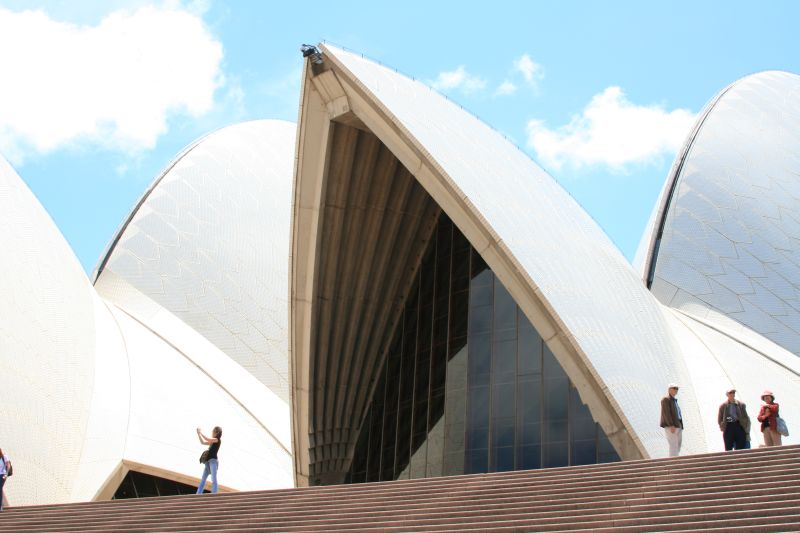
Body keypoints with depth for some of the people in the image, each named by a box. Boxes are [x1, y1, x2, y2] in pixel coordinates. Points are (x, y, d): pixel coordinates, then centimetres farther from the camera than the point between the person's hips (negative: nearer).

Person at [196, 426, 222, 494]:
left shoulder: (217, 440, 0)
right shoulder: (212, 441, 24)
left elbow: (207, 439, -13)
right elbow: (202, 442, 30)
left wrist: (200, 432, -2)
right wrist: (198, 433, 22)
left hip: (213, 460, -9)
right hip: (208, 461, 9)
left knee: (213, 479, -18)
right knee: (203, 479, 1)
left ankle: (214, 494, -27)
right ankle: (198, 495, -3)